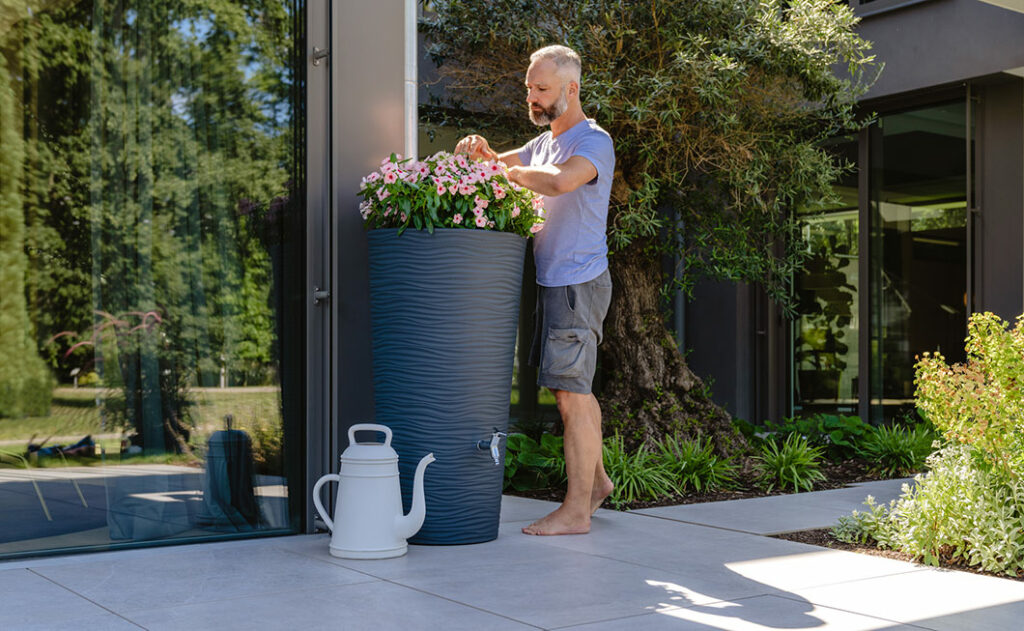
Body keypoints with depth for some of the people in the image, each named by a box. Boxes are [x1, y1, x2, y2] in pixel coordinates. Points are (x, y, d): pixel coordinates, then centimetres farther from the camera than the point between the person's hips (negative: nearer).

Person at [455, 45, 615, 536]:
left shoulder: (593, 141, -12)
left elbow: (559, 181, -32)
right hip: (554, 281, 9)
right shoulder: (544, 142, 17)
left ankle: (575, 510, -2)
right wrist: (479, 150, 0)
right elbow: (498, 165, 23)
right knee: (574, 389, 16)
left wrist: (513, 172, -17)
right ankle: (595, 478, 31)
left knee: (571, 393, -8)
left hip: (578, 283, -9)